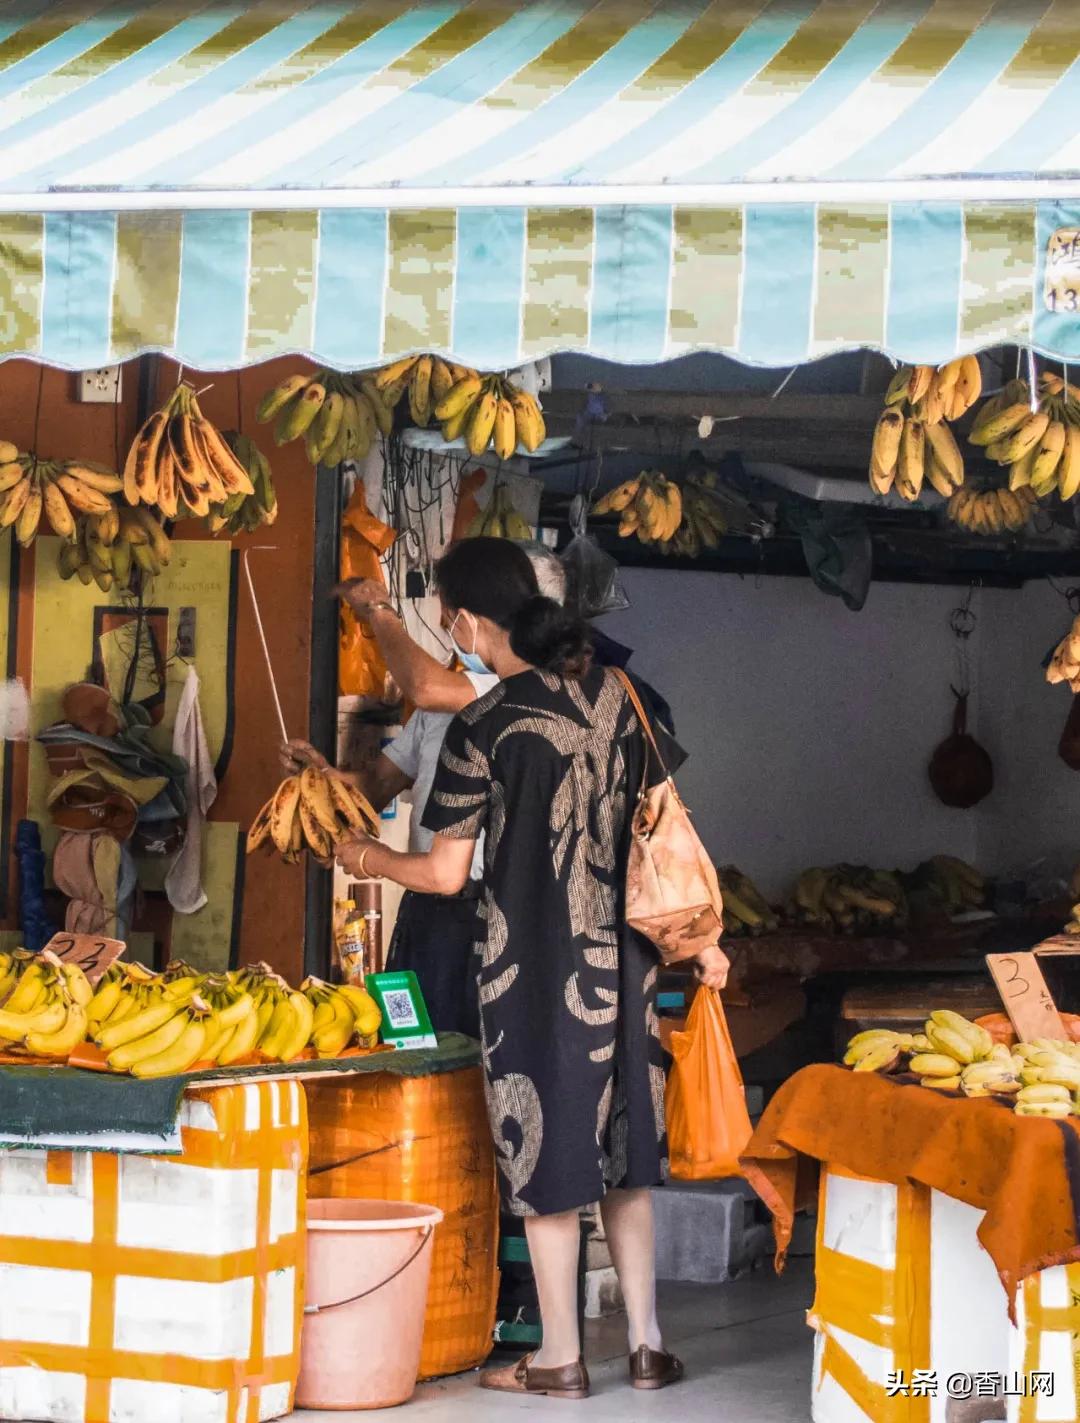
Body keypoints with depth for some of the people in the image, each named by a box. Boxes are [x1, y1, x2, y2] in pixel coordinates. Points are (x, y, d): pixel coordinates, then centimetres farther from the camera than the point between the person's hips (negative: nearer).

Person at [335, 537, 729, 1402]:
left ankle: (561, 1358, 10)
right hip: (622, 958, 5)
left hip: (535, 966, -5)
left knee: (547, 1154, 4)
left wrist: (367, 858, 10)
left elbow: (447, 873, -8)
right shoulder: (618, 696, 2)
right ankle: (647, 1344, 16)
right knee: (623, 1145, 14)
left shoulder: (484, 728, -13)